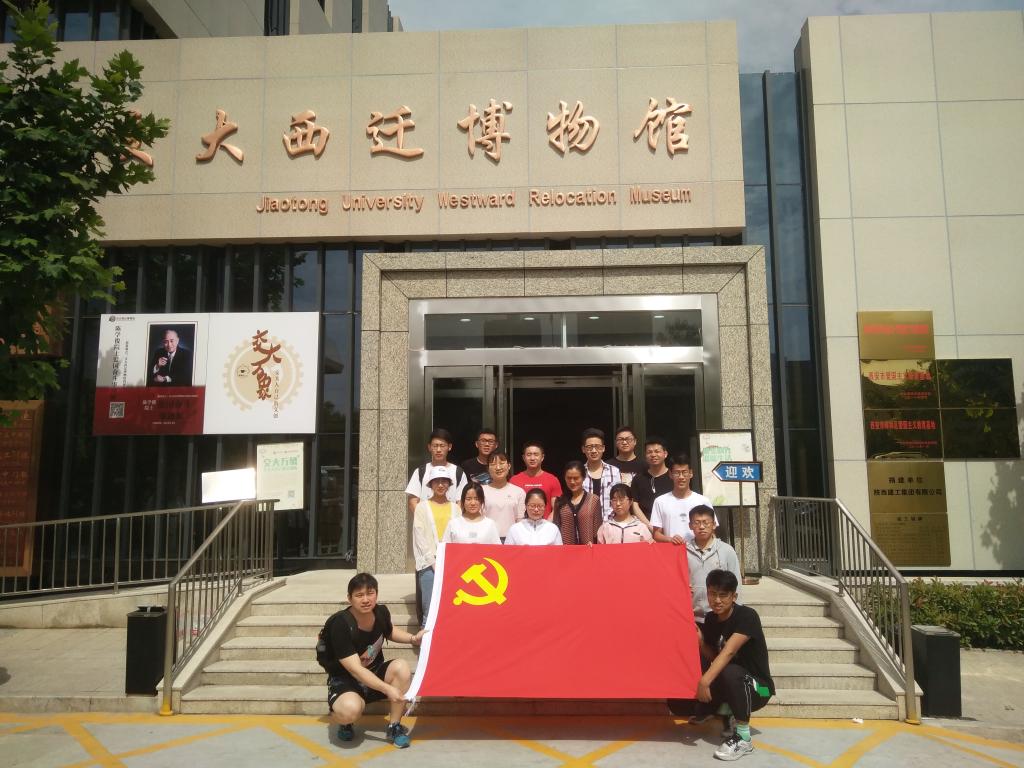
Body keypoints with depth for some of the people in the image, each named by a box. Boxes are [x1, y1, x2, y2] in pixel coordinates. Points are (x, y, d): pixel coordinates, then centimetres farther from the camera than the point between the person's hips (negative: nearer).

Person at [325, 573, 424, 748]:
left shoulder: (381, 612, -10)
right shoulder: (341, 624, -27)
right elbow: (355, 669, -28)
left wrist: (413, 638, -2)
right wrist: (388, 689, -33)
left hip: (375, 675, 5)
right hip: (345, 681, -5)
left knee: (401, 667, -25)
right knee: (350, 709, -37)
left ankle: (394, 726, -7)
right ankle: (344, 722, 2)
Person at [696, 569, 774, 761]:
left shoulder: (747, 616, -21)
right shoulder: (710, 619, 1)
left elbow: (728, 652, -33)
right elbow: (712, 656, 0)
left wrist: (705, 681, -41)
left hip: (757, 686, -7)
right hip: (728, 686, 7)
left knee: (730, 673, -38)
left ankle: (743, 738, -20)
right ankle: (725, 711, 12)